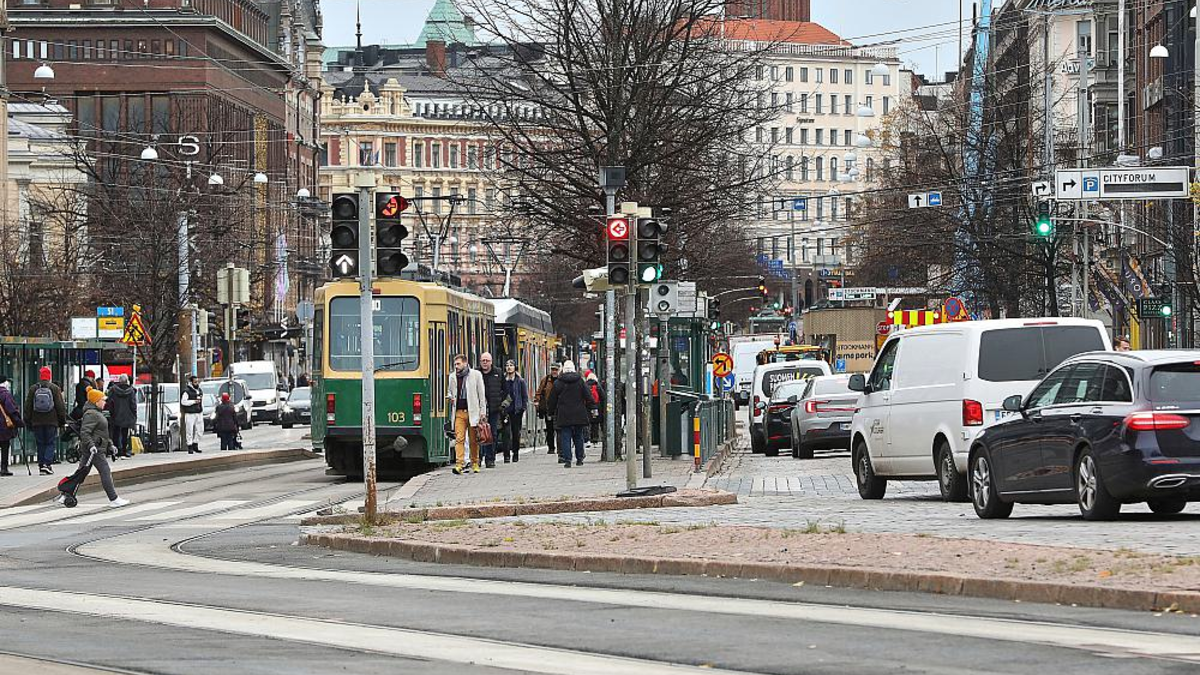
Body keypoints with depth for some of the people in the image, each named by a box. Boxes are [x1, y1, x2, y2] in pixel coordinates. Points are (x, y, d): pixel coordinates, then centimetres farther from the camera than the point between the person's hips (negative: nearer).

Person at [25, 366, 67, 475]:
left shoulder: (33, 389, 4)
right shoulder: (55, 388, -2)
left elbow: (28, 407, 8)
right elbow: (60, 406, -1)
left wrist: (28, 421, 15)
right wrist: (62, 420, 6)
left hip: (37, 421, 2)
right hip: (51, 421, -2)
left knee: (40, 444, 9)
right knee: (51, 443, 2)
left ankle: (41, 465, 8)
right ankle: (47, 463, -12)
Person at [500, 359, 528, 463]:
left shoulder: (520, 381, 4)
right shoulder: (502, 380, 5)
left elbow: (525, 396, 6)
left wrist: (524, 410, -3)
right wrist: (500, 407, -1)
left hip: (517, 411, 0)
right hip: (506, 410, 0)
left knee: (516, 433, 5)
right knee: (507, 432, -10)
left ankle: (516, 453, 18)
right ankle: (506, 455, -11)